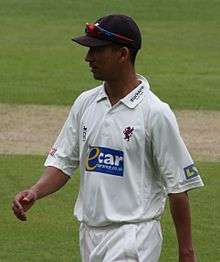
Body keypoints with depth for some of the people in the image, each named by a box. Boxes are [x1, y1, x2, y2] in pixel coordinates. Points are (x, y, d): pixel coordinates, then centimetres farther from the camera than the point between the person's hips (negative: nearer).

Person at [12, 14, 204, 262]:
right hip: (89, 232, 7)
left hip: (133, 237, -7)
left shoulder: (155, 113, -12)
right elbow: (63, 161, 11)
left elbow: (178, 185, -9)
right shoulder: (85, 103, 7)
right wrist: (35, 192, -10)